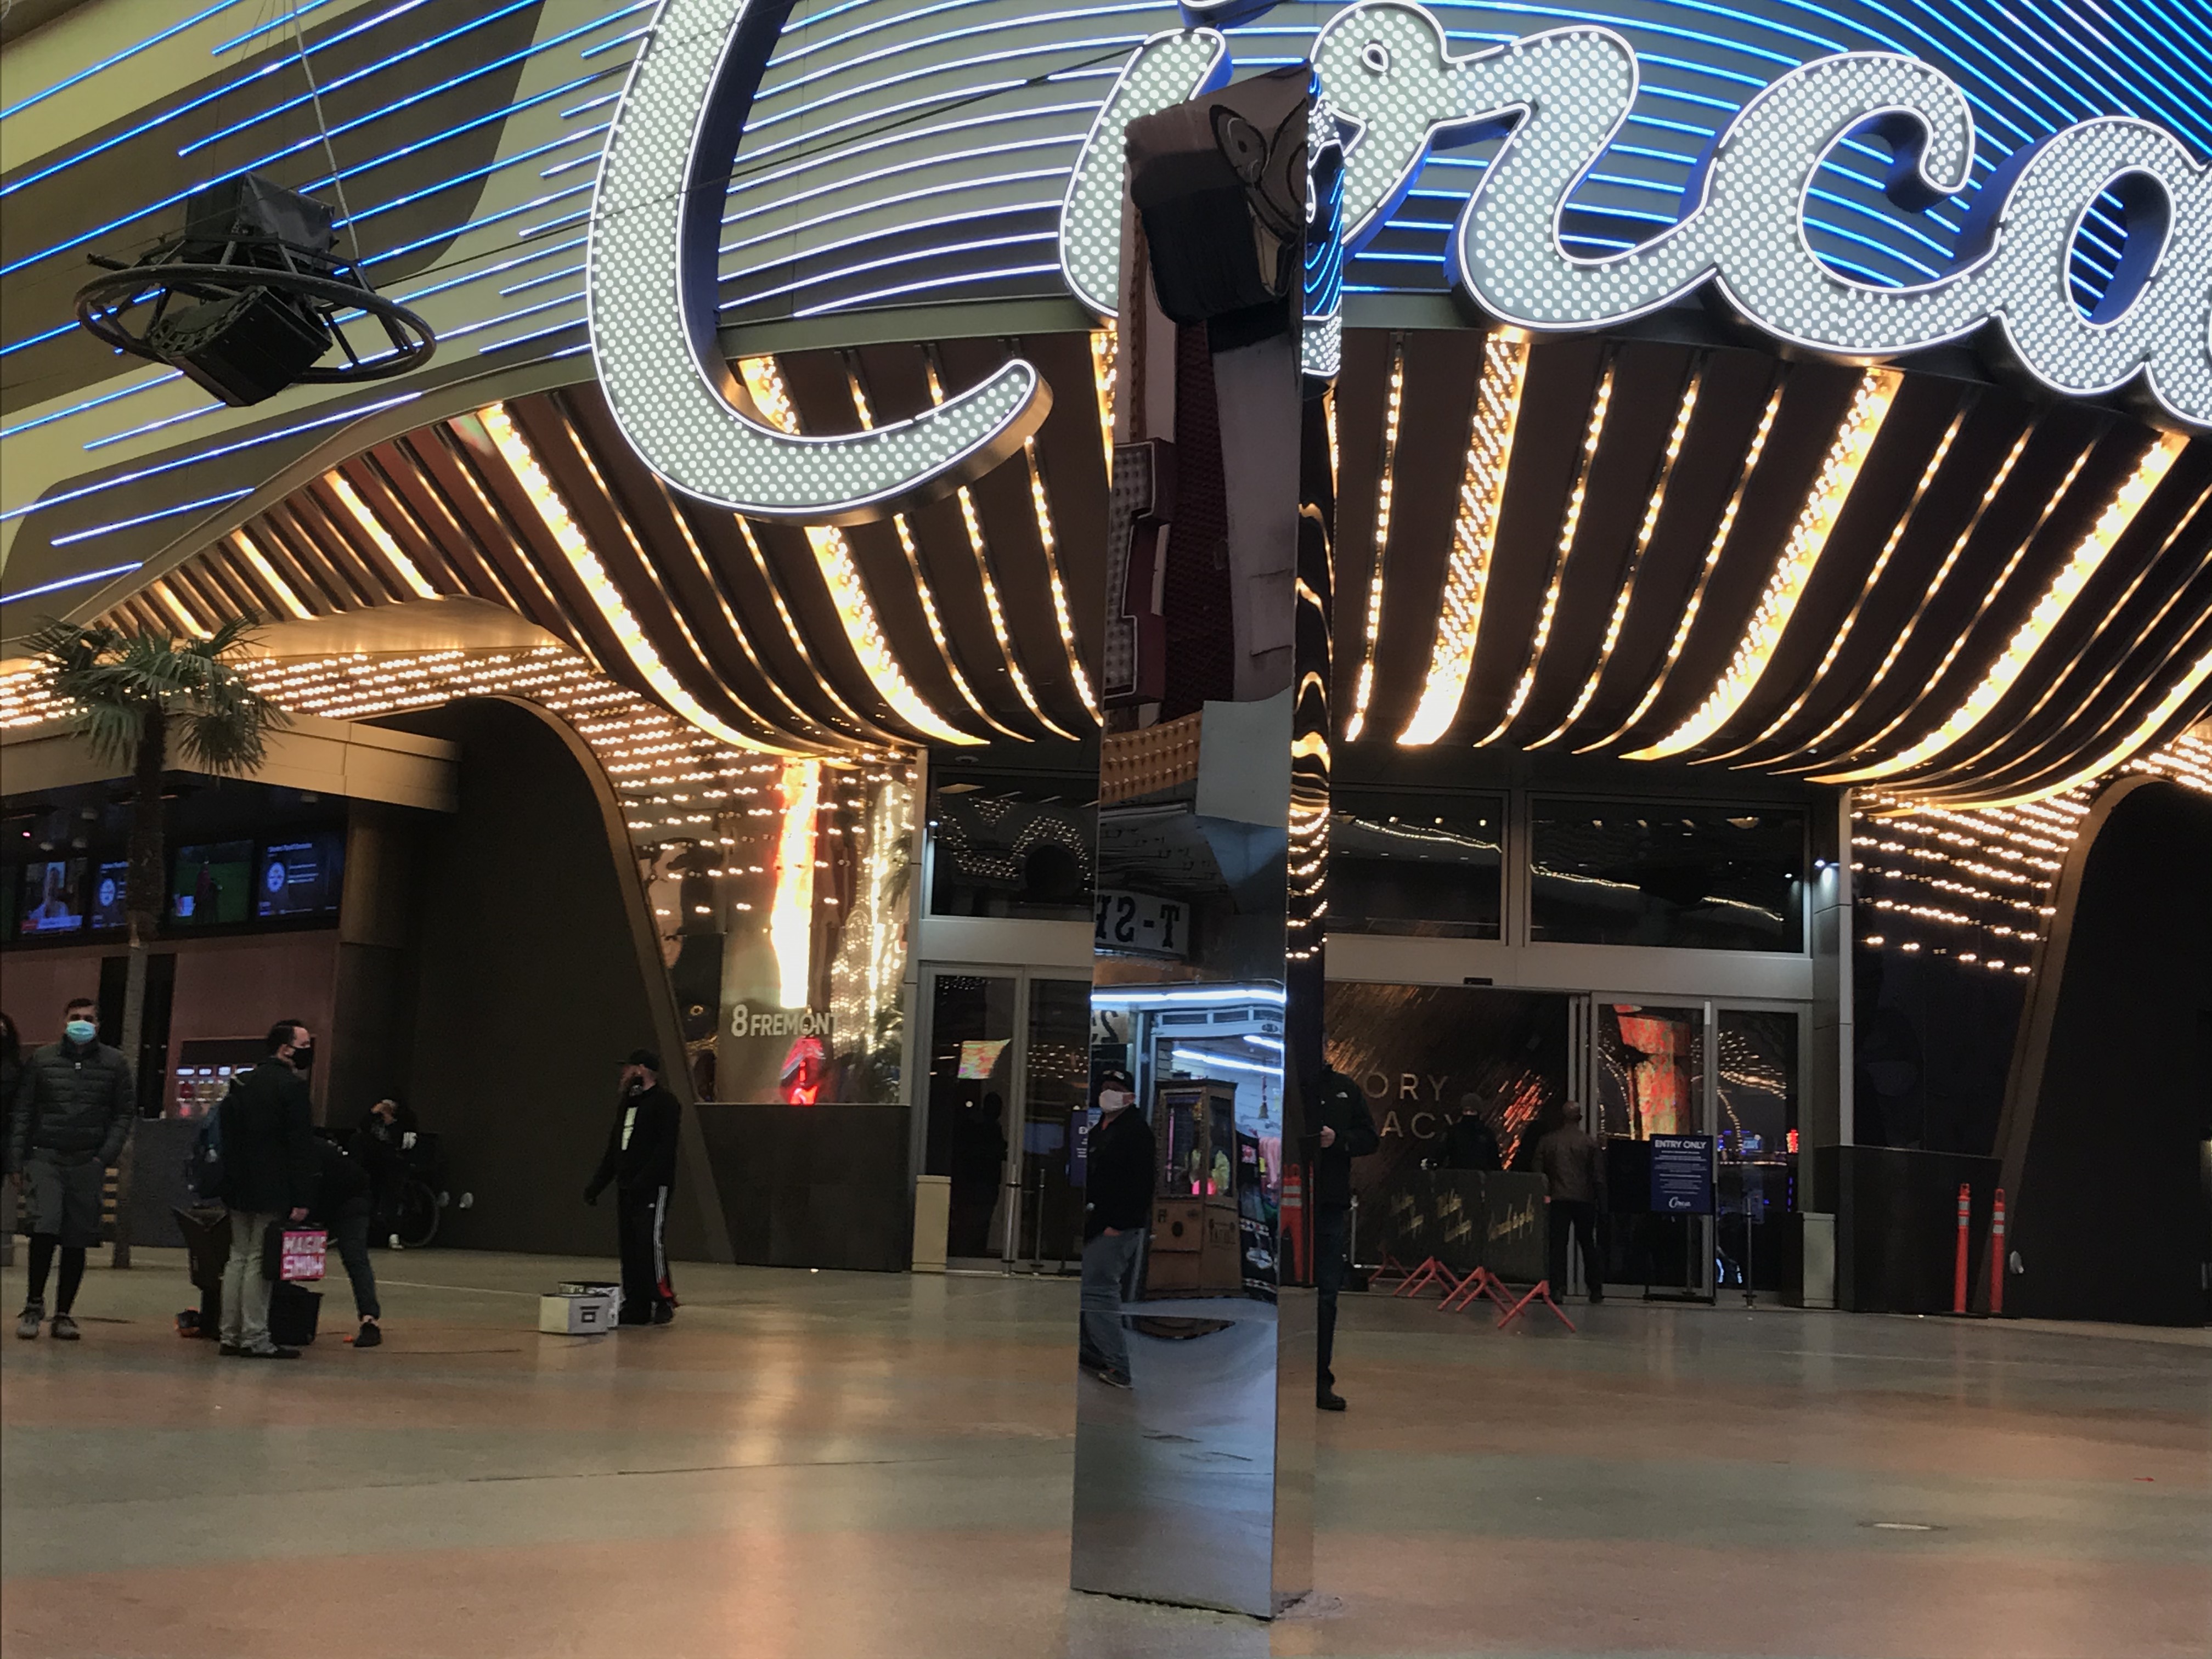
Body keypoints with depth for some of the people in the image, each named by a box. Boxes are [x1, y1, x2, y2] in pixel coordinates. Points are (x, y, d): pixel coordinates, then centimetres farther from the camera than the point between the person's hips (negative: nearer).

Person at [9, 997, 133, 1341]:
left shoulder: (114, 1064, 7)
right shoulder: (43, 1060, 6)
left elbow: (124, 1112, 8)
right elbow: (22, 1113, 7)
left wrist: (106, 1155, -4)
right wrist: (16, 1161, 1)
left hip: (88, 1162, 1)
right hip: (45, 1158, -1)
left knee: (77, 1241, 3)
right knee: (44, 1228, -17)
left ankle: (63, 1314, 14)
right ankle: (34, 1304, 2)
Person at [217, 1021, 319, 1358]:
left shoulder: (244, 1084, 14)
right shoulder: (292, 1086, -12)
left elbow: (228, 1135, 16)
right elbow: (301, 1146, -16)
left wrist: (231, 1184, 18)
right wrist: (301, 1199, -15)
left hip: (239, 1189, 8)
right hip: (272, 1191, -8)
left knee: (238, 1258, 12)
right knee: (259, 1262, -6)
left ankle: (230, 1336, 15)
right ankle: (255, 1339, -3)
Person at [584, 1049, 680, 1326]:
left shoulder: (665, 1103, -8)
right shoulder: (625, 1104, 19)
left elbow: (665, 1149, -17)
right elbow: (613, 1149, 24)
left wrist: (643, 1182, -24)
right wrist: (597, 1184, 19)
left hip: (653, 1188, -8)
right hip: (626, 1187, 8)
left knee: (651, 1241, -13)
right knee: (629, 1246, 7)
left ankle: (664, 1301, -5)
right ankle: (635, 1305, 11)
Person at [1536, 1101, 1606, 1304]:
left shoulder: (1546, 1142, 3)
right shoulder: (1589, 1143, 0)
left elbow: (1537, 1172, 5)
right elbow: (1599, 1177, 1)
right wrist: (1602, 1202, 6)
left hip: (1557, 1199, 0)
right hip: (1584, 1199, 0)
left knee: (1557, 1244, 0)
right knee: (1588, 1244, 10)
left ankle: (1557, 1287, -8)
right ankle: (1595, 1289, 12)